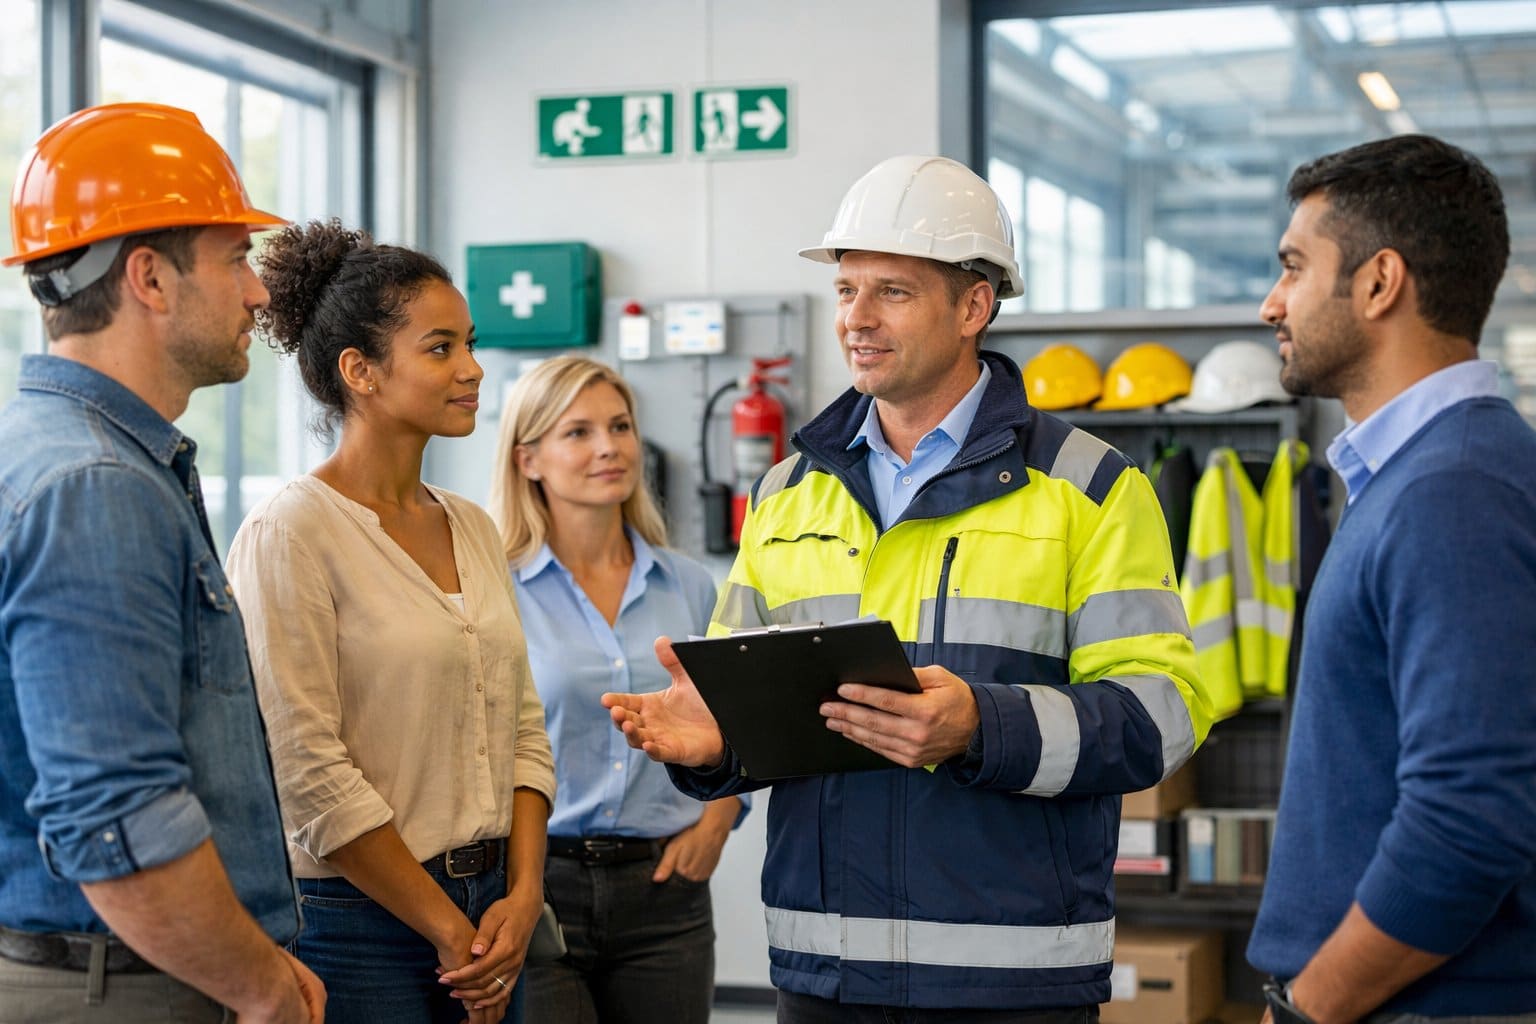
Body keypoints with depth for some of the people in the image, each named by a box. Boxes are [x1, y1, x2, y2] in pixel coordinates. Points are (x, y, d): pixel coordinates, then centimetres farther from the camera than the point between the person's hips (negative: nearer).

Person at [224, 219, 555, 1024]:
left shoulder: (474, 528, 10)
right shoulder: (290, 533, -12)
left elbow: (522, 726, 10)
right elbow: (308, 770, -17)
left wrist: (522, 897, -4)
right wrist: (448, 930, -12)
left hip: (488, 910, 6)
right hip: (358, 920, -6)